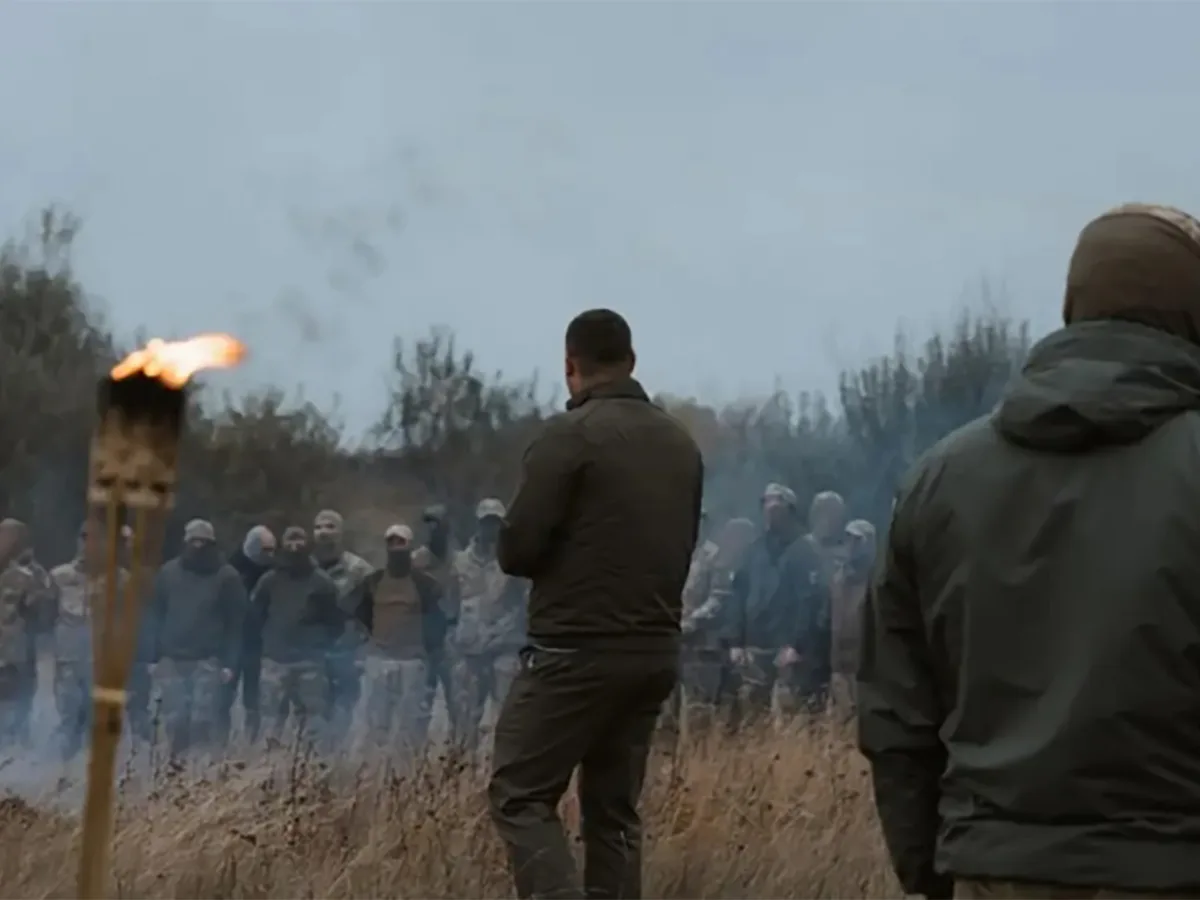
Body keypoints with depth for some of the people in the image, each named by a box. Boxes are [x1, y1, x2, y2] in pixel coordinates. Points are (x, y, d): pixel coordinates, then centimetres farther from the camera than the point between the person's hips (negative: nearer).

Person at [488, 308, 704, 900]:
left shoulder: (570, 434, -11)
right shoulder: (681, 444, 11)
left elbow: (517, 549, -11)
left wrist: (564, 560, 9)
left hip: (577, 651, -7)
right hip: (655, 652, 7)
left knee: (518, 796, -2)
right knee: (613, 810, 12)